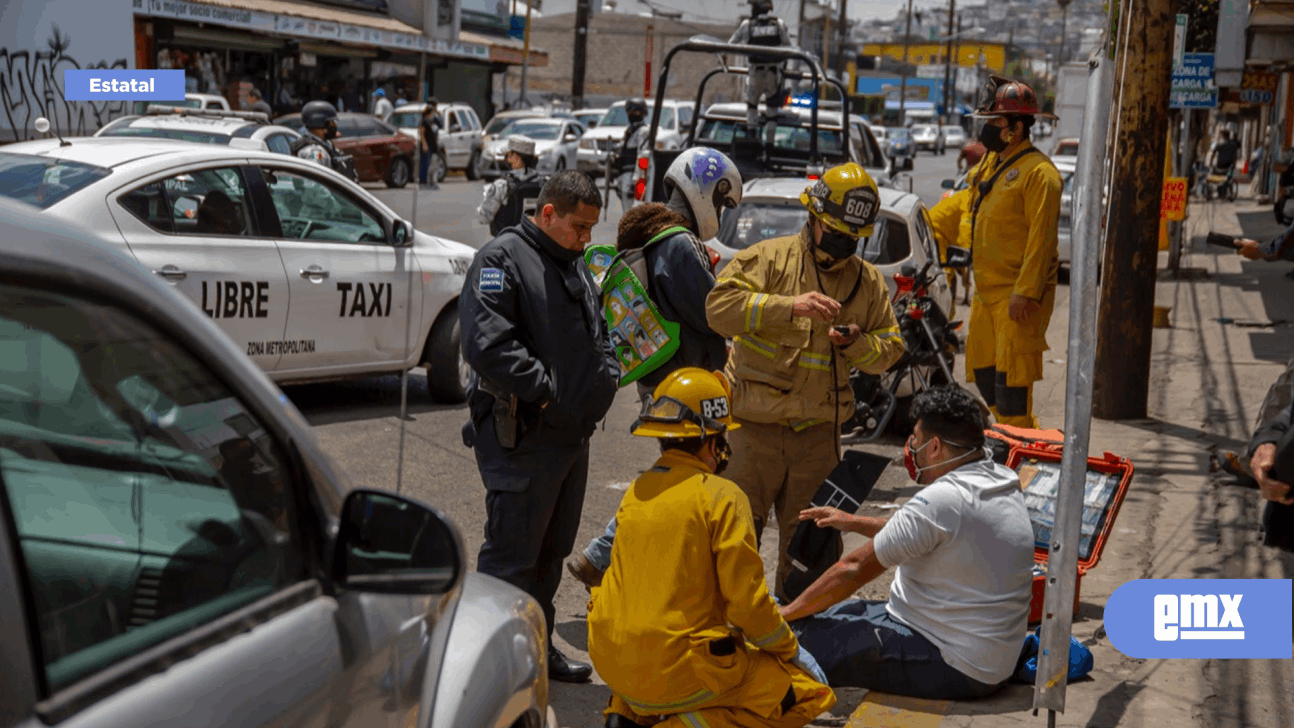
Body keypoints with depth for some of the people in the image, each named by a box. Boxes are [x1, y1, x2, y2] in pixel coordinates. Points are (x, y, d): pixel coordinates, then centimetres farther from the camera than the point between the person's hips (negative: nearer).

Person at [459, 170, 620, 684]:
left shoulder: (576, 267, 17)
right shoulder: (502, 259, -12)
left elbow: (598, 334, 28)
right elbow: (487, 344, -23)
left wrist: (605, 378, 8)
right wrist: (546, 391, -20)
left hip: (572, 434, 9)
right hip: (521, 437, -9)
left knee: (552, 549, 17)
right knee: (512, 553, -3)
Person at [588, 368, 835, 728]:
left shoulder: (635, 493, 7)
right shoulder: (722, 496, -12)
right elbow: (747, 601, -13)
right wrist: (790, 650, 4)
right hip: (679, 673, -7)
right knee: (811, 690, 7)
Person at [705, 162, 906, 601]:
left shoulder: (868, 282, 9)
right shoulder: (768, 258, -5)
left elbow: (890, 350, 13)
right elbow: (720, 307, -18)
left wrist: (856, 342, -10)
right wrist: (790, 307, -28)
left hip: (819, 432, 4)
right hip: (755, 425, -4)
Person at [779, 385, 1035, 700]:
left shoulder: (943, 499, -22)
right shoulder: (1005, 483, 6)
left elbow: (855, 568, -15)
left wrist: (784, 614, -4)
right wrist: (854, 522, 28)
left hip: (953, 669, -10)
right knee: (840, 611, 18)